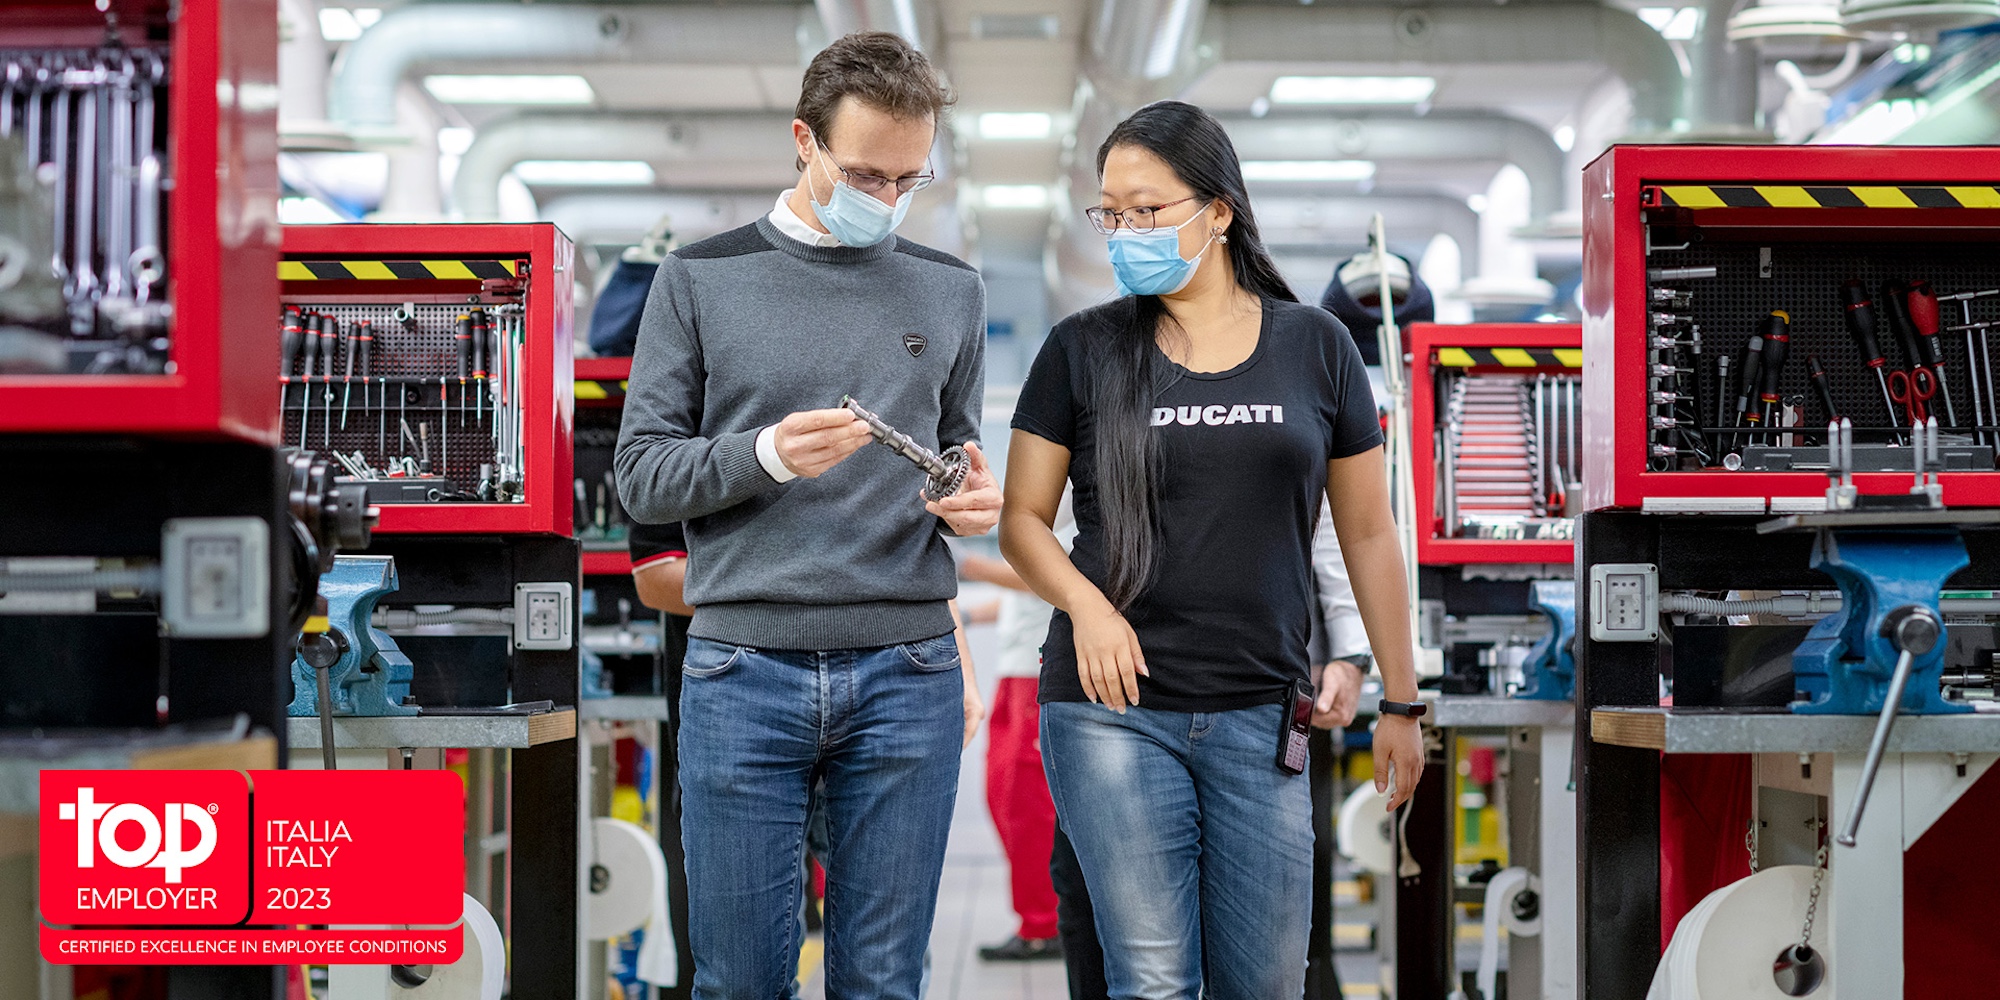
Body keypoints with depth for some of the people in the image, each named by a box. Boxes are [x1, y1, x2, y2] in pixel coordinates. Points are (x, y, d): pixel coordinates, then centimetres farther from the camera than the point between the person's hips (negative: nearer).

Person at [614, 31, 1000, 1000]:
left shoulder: (950, 291, 12)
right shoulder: (702, 278, 4)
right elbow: (641, 474, 2)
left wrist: (973, 502, -4)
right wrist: (765, 457, -16)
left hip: (907, 671, 2)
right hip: (745, 666, -2)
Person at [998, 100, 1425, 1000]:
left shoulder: (1315, 348, 7)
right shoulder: (1083, 350, 4)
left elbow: (1367, 533, 12)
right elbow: (1021, 519, 8)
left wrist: (1400, 700, 9)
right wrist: (1085, 602, -12)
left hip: (1260, 715, 2)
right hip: (1114, 706, -1)